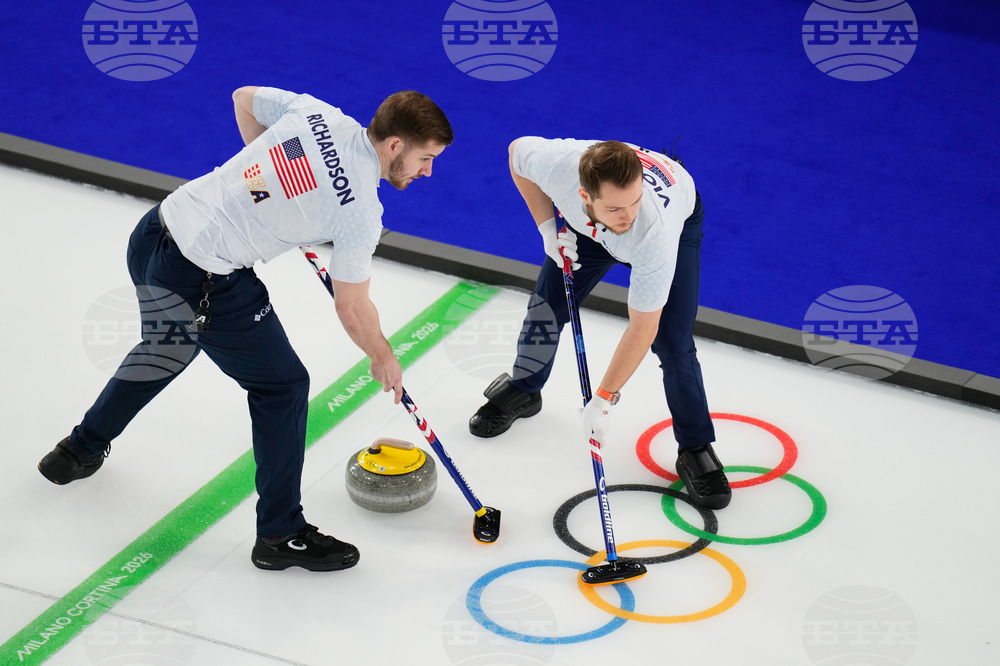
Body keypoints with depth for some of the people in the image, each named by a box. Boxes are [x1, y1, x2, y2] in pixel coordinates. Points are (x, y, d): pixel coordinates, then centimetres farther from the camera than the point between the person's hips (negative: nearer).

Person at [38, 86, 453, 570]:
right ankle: (280, 533, 19)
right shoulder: (361, 209, -17)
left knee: (165, 350, 35)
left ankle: (80, 450, 53)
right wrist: (383, 357, 13)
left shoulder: (315, 111, 1)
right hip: (203, 284, -8)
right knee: (281, 385, 10)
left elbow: (244, 99, 19)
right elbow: (352, 307, -6)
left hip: (154, 233, 8)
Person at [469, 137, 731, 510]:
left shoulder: (656, 234, -47)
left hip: (680, 221, -3)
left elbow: (642, 329, -36)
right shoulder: (557, 163, -42)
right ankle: (522, 390, 34)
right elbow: (518, 151, -14)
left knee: (672, 343, -13)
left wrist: (604, 400, -30)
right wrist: (548, 227, -16)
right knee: (547, 304, 4)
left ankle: (696, 450, 7)